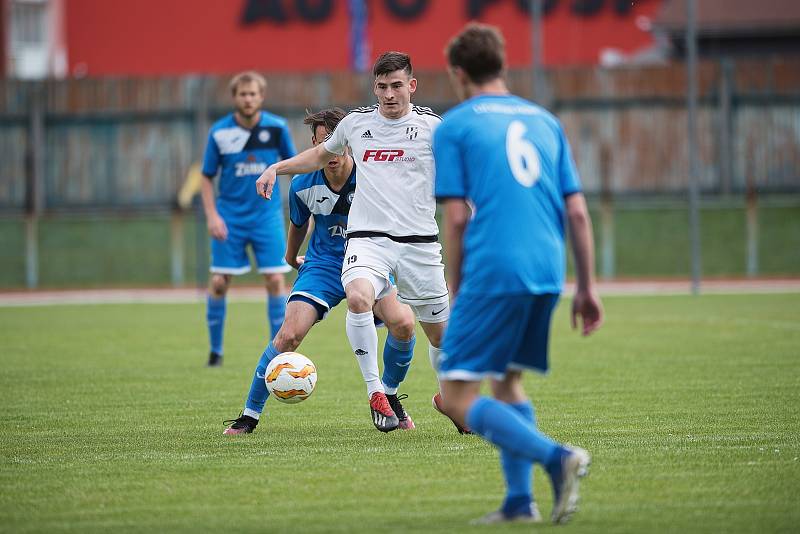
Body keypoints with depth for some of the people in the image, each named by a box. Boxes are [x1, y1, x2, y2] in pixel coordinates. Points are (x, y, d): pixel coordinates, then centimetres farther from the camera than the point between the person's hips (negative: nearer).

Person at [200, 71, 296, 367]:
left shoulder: (277, 127, -5)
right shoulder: (219, 132, -6)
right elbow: (207, 177, 2)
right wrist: (211, 215, -9)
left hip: (267, 215, 0)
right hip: (230, 218, 0)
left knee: (275, 281, -6)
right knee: (219, 282, -2)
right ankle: (215, 350, 14)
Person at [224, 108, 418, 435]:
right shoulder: (303, 185, -11)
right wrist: (291, 258, 28)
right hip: (323, 264, 1)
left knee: (402, 322, -25)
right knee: (289, 335, -18)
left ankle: (389, 396, 3)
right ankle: (250, 415, -3)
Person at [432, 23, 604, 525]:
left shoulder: (455, 125, 4)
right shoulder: (544, 120, 18)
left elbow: (457, 217, -2)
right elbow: (578, 211, 13)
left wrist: (455, 292, 6)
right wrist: (587, 288, 17)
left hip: (492, 272, -6)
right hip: (548, 274, 6)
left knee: (459, 398, -3)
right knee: (508, 380, 22)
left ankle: (558, 458, -21)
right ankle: (520, 502, 12)